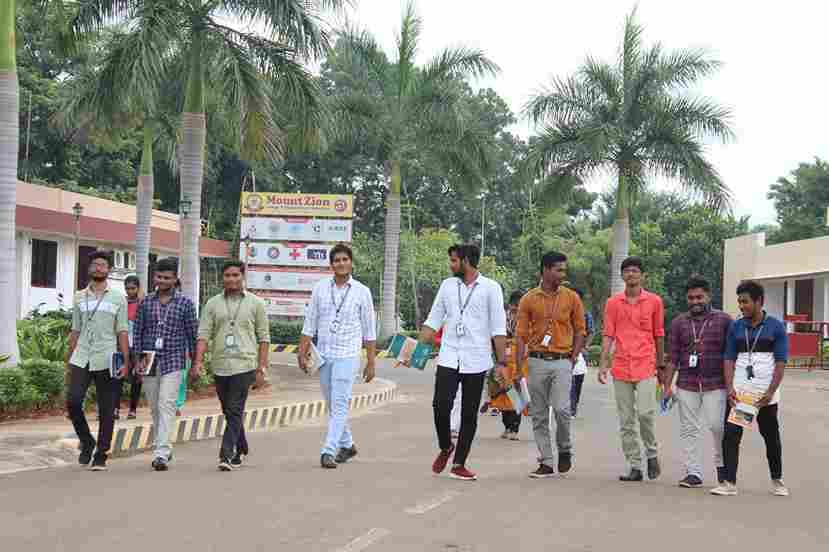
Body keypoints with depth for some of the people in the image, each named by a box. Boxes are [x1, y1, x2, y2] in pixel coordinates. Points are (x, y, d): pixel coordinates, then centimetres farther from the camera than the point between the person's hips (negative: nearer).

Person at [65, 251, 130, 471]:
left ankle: (101, 456, 10)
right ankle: (86, 442, 13)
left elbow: (122, 332, 2)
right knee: (72, 401, -10)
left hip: (106, 360, -2)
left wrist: (126, 361, -5)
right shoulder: (79, 297, 13)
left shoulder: (117, 298, 5)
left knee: (106, 411, 0)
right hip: (81, 359, 2)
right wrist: (68, 359, 12)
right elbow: (75, 331, 16)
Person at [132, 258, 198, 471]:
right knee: (155, 408, 11)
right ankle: (162, 449, 26)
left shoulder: (185, 303, -1)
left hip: (173, 362, -4)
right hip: (149, 363, 4)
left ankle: (161, 454, -19)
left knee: (166, 405, -14)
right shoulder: (146, 302, 7)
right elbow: (138, 332, 10)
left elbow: (193, 334, 2)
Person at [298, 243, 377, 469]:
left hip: (347, 356, -4)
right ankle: (347, 445, 29)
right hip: (323, 355, 4)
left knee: (339, 405, -10)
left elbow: (369, 331, 2)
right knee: (333, 405, 13)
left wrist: (371, 362, 1)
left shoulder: (362, 292, -1)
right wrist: (302, 353, 2)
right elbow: (310, 324, 8)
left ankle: (328, 451, -10)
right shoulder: (320, 288, 5)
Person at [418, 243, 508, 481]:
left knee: (469, 415, 4)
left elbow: (498, 328, -4)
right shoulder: (447, 285, 9)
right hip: (448, 358, 2)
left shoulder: (490, 288, -2)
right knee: (441, 406, -9)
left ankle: (459, 464, 14)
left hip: (476, 361, -2)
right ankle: (445, 448, 18)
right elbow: (433, 320, 13)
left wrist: (502, 361, -8)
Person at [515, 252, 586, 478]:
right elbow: (521, 335, 3)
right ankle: (546, 463, 13)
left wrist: (573, 359, -1)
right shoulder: (529, 299, 2)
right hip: (537, 361, 1)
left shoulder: (571, 298, 3)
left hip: (562, 362, -1)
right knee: (539, 415, 4)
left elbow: (580, 331, 9)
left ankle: (565, 450, 12)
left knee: (562, 409, -14)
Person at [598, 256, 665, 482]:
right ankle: (635, 467, 12)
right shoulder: (613, 303, 7)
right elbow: (608, 335, 6)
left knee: (645, 412, -16)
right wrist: (603, 364, -3)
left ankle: (652, 453, 9)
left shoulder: (654, 301, 4)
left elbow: (659, 335, 10)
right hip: (621, 368, 2)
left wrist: (661, 365, 13)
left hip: (645, 367, -2)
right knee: (626, 421, 4)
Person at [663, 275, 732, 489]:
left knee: (717, 425, -7)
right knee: (689, 429, 3)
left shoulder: (723, 320, 4)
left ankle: (722, 463, 18)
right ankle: (693, 473, 10)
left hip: (715, 384, -2)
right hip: (686, 385, 3)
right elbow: (672, 357, 9)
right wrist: (667, 386, 4)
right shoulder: (679, 323, 10)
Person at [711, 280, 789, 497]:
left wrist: (770, 393, -11)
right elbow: (729, 359, 6)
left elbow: (781, 362, -4)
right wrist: (730, 388, -6)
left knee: (771, 436, 10)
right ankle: (729, 483, -2)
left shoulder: (776, 327, -1)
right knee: (731, 435, -5)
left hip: (765, 394, -2)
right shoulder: (735, 327, 6)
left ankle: (777, 481, 28)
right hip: (738, 392, 2)